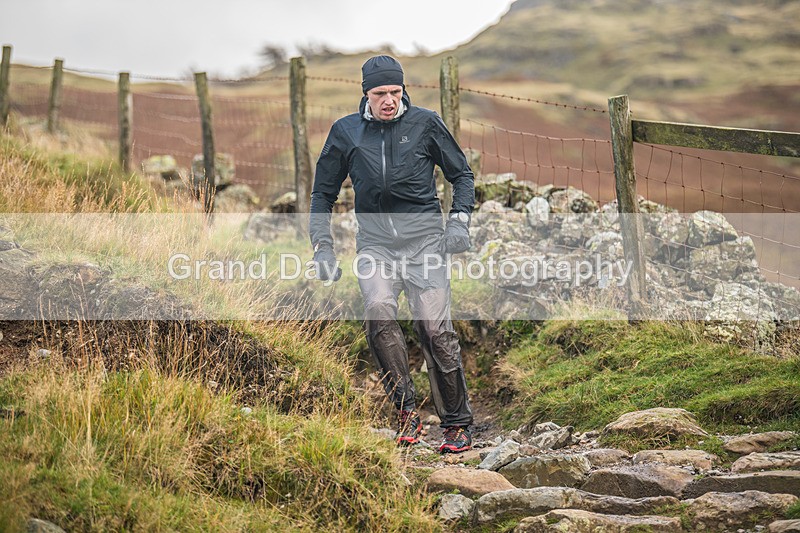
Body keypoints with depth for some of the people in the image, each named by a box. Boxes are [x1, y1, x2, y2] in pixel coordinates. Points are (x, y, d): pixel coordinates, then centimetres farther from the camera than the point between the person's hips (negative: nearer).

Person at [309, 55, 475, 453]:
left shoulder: (424, 123, 6)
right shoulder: (345, 132, 11)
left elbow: (461, 174, 16)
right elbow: (323, 192, 19)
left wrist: (460, 220, 0)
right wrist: (322, 247, 9)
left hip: (424, 237, -1)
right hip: (374, 241, 1)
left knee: (434, 328, -9)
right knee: (378, 310, -26)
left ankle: (457, 425, 5)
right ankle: (406, 410, -18)